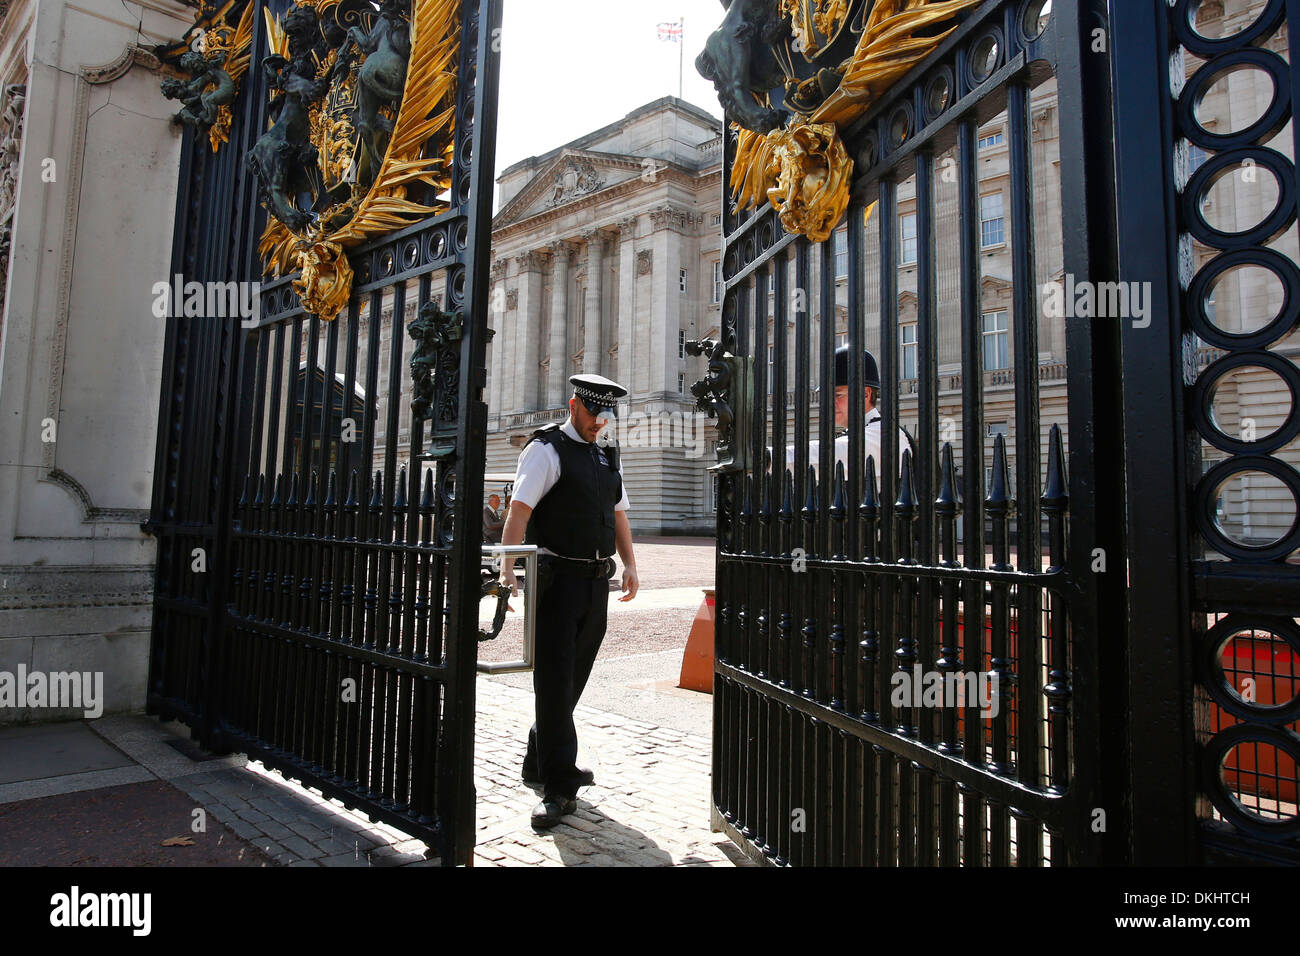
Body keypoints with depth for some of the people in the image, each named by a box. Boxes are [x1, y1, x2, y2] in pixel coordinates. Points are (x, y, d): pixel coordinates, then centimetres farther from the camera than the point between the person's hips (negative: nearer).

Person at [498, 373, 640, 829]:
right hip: (558, 577, -7)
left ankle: (539, 763, 31)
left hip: (597, 582, 7)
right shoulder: (546, 450, -5)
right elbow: (520, 508, -16)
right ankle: (559, 787, 1)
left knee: (574, 676, 14)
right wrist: (508, 566, -27)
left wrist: (629, 564, 12)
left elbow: (618, 513, 22)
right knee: (554, 678, -5)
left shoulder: (607, 457, 18)